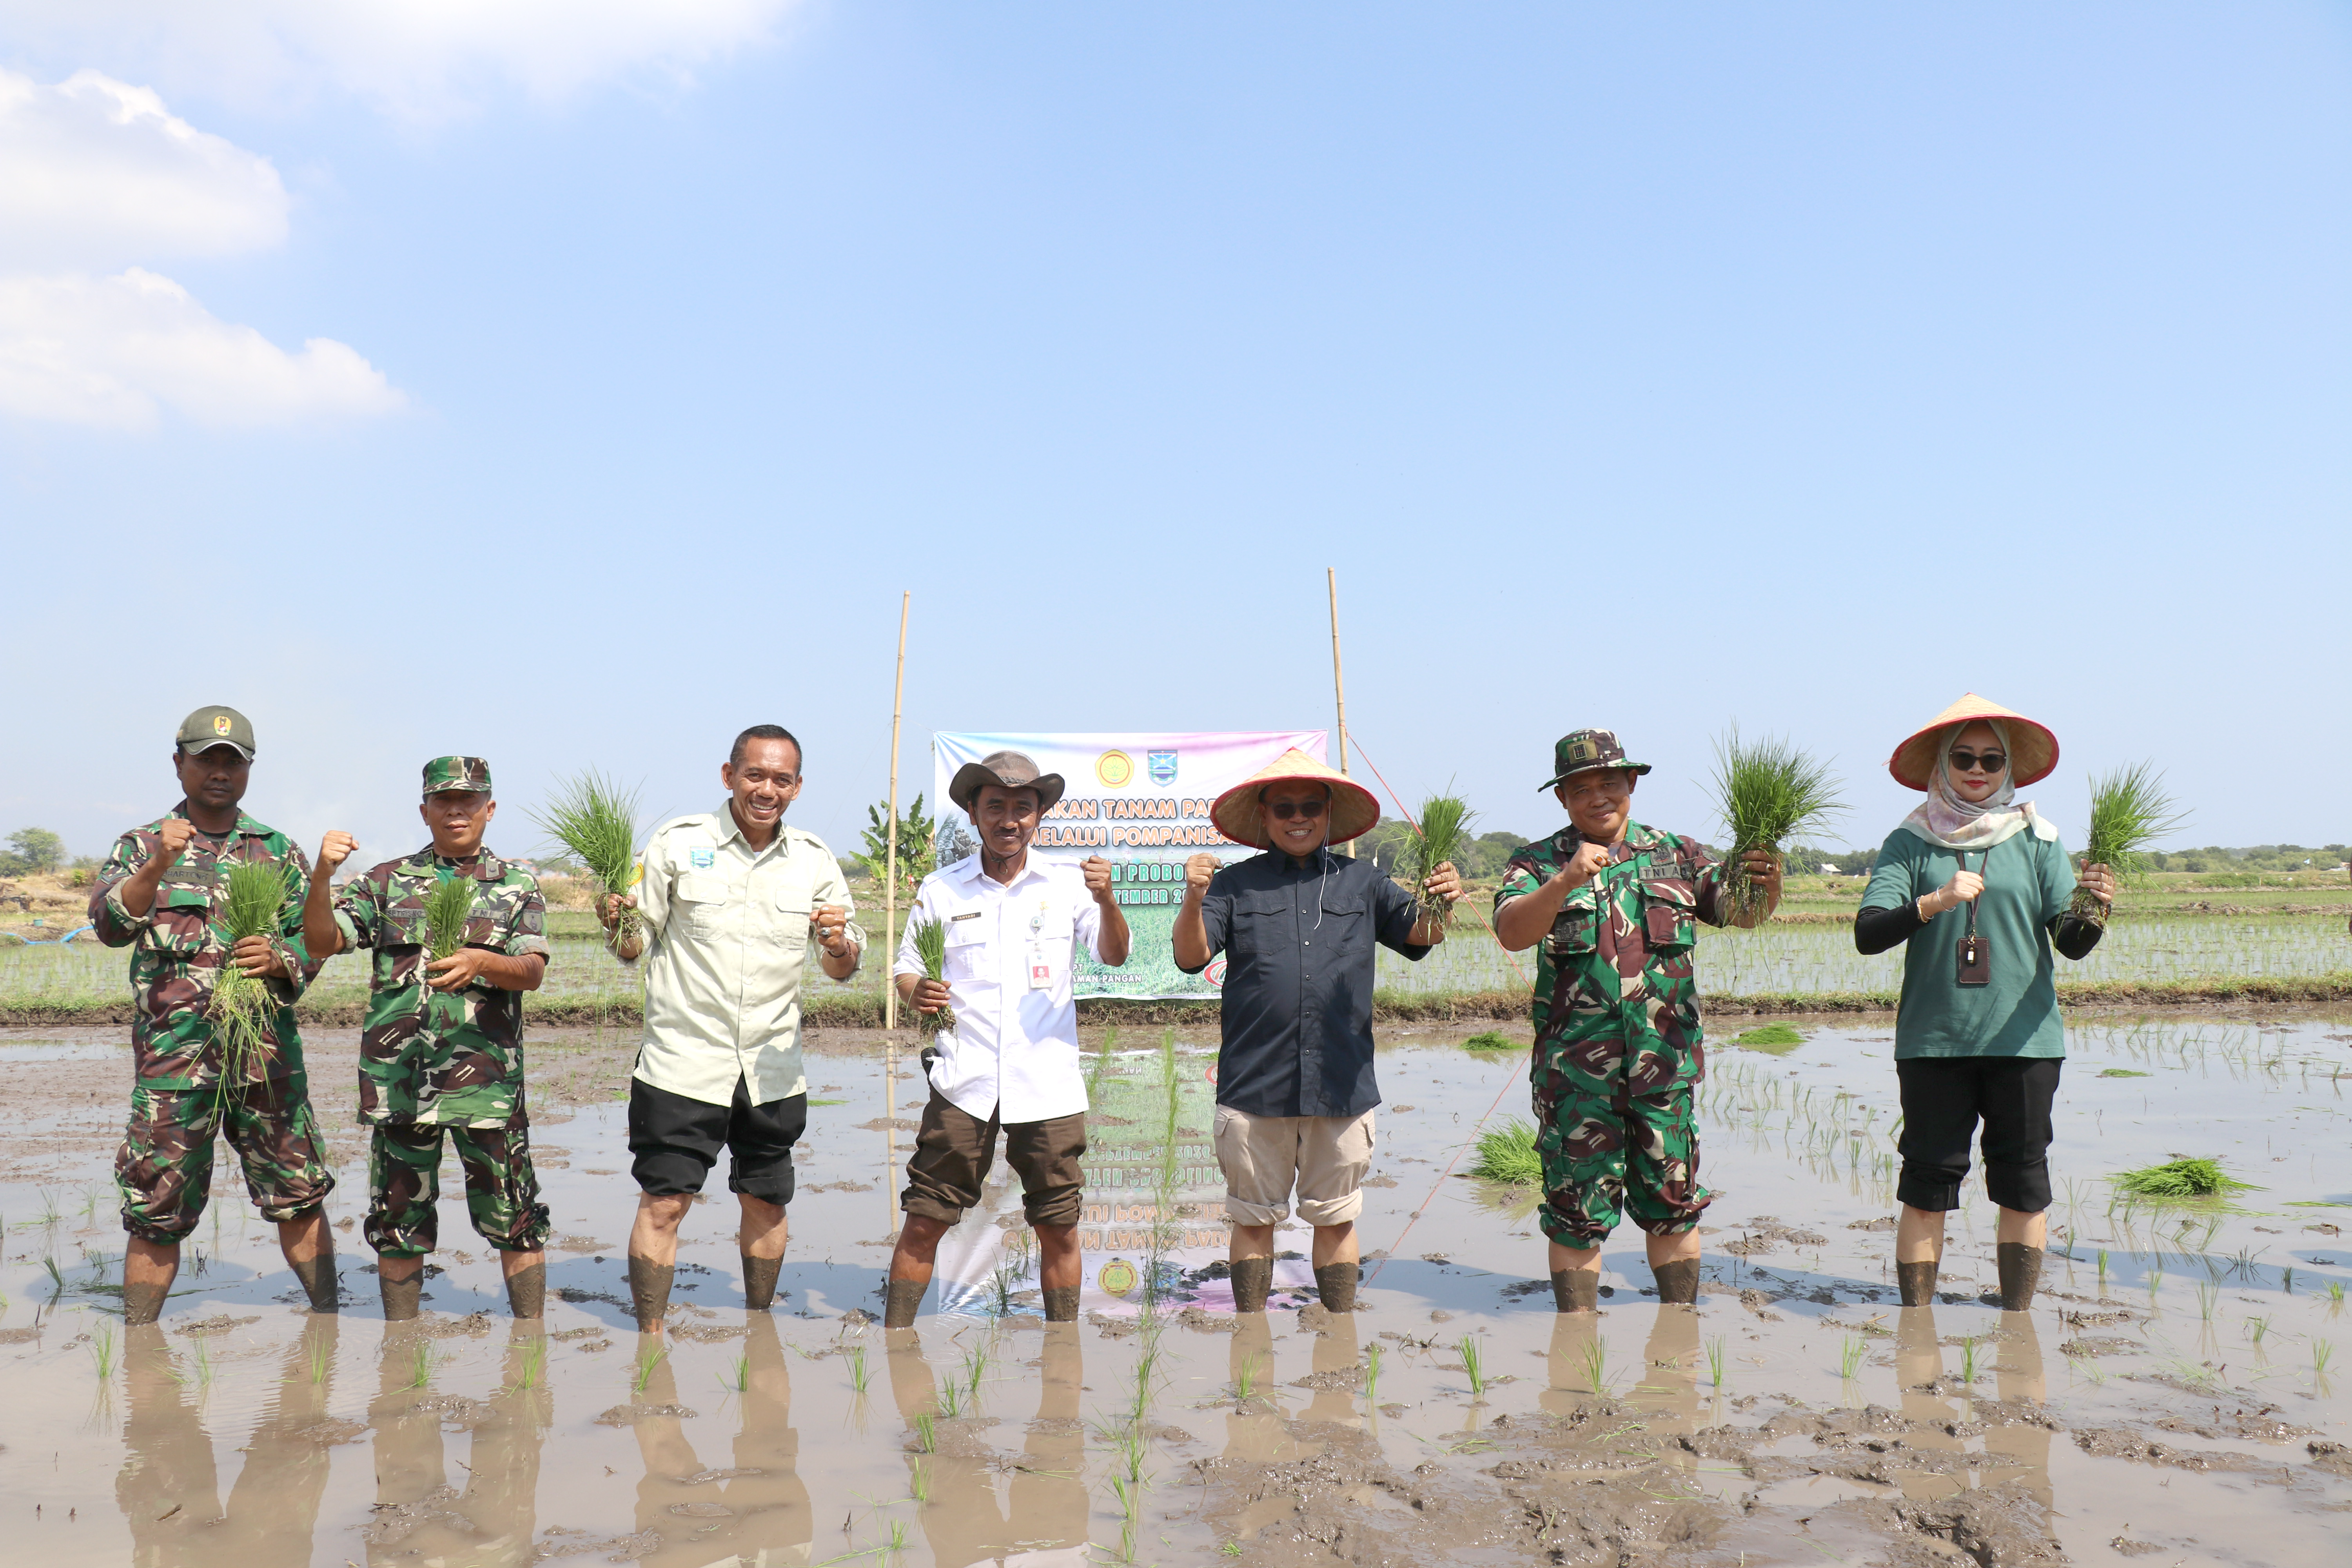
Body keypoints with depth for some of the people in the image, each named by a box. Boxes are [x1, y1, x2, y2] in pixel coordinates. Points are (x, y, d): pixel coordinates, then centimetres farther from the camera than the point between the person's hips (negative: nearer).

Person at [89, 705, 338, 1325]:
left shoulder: (278, 851, 13)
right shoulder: (141, 846, 7)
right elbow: (111, 925, -10)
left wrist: (281, 960, -12)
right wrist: (158, 868, -26)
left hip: (269, 1051, 2)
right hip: (173, 1055, -2)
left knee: (299, 1197, 7)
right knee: (158, 1210, 2)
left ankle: (329, 1322, 20)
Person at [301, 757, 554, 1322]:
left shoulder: (517, 883, 10)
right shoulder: (387, 881, 13)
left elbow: (532, 971, -3)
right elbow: (320, 942, 4)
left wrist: (480, 962, -24)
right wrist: (322, 876, -13)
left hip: (487, 1075, -1)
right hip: (399, 1074, 1)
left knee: (514, 1220, 0)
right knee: (399, 1221, 10)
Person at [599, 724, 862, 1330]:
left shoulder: (815, 861, 4)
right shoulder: (678, 843, -4)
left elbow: (843, 969, 8)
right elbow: (636, 944, 2)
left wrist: (839, 944, -15)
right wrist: (616, 924, -21)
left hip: (774, 1070, 3)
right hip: (683, 1063, -3)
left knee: (767, 1202, 13)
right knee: (663, 1204, -3)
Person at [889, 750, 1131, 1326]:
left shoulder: (1067, 885, 7)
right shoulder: (940, 890, 8)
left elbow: (1114, 956, -1)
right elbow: (905, 970, 12)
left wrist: (1107, 900, -20)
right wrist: (916, 992, -11)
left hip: (1049, 1084, 0)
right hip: (963, 1083, 0)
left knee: (1059, 1229, 6)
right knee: (923, 1221, -2)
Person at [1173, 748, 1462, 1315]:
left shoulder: (1361, 881, 9)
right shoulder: (1236, 884, 5)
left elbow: (1419, 932, 0)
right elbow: (1191, 957, -4)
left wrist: (1442, 902, -22)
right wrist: (1193, 901, -23)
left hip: (1342, 1086, 1)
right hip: (1255, 1084, -1)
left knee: (1336, 1219, 12)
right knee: (1254, 1218, 11)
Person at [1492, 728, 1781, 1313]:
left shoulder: (1676, 855, 11)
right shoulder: (1539, 863, 4)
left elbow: (1740, 910, 2)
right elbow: (1511, 933, -12)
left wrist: (1765, 884, -21)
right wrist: (1566, 881, -29)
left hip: (1665, 1062, 2)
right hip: (1574, 1069, -2)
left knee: (1673, 1204, 9)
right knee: (1578, 1212, 4)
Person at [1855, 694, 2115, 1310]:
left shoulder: (2036, 839, 7)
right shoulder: (1910, 843, 4)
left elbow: (2071, 943, 0)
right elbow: (1867, 934, -8)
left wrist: (2092, 912, -22)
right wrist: (1934, 903, -24)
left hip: (2023, 1037, 1)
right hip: (1932, 1038, -1)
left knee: (2022, 1183, 6)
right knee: (1926, 1184, 1)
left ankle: (2016, 1319, 19)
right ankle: (1916, 1322, 9)